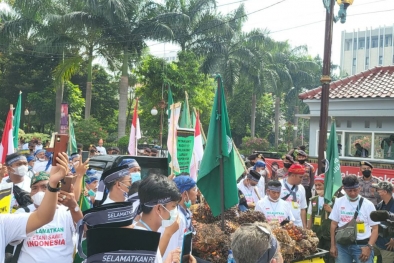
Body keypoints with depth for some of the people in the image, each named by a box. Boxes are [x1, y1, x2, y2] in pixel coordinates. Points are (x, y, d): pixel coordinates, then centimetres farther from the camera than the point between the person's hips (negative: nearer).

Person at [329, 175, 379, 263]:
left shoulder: (368, 204, -2)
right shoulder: (339, 202, 4)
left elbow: (375, 228, -2)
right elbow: (334, 224, 9)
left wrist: (369, 247, -14)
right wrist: (333, 245, 5)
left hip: (362, 245, -2)